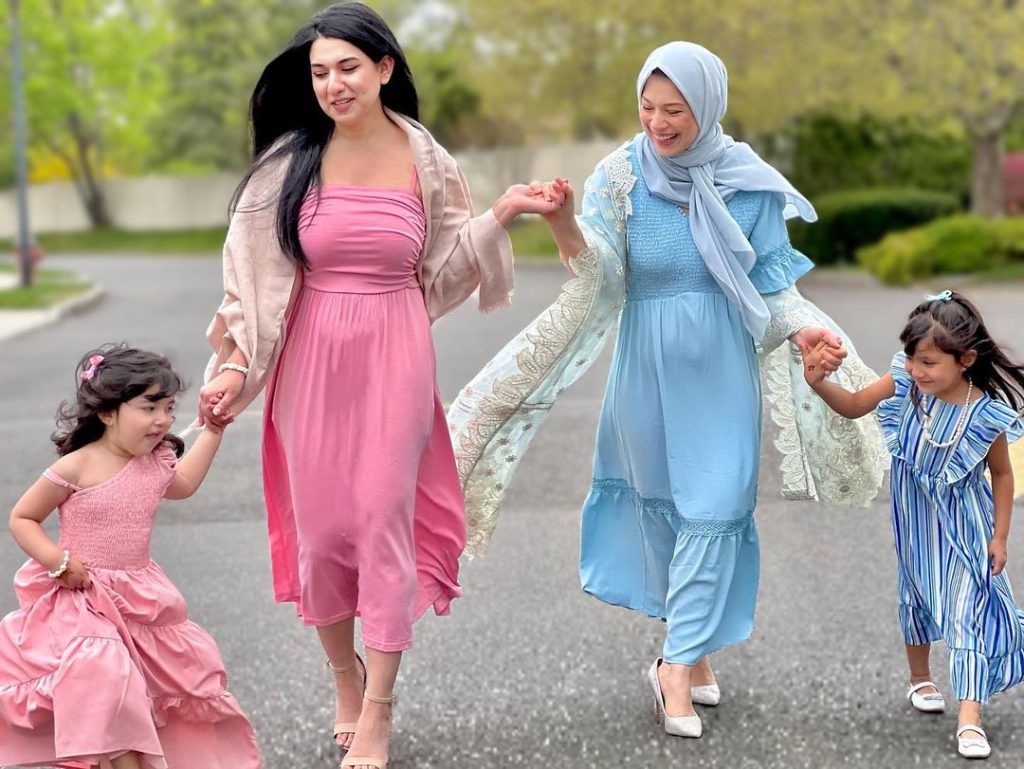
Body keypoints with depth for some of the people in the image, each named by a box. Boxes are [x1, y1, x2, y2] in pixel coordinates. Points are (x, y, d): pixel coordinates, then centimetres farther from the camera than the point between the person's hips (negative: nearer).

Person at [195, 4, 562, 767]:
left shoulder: (426, 163, -1)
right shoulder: (290, 161, -3)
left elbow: (442, 271, 6)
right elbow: (253, 270, 1)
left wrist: (500, 217, -6)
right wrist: (234, 362, -4)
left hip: (395, 359, 0)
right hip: (313, 360, 1)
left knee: (385, 518, -1)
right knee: (320, 522, 6)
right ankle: (345, 677, 30)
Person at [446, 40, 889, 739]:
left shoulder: (747, 181, -6)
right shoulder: (623, 174, -8)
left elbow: (770, 281, 1)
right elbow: (601, 271, -18)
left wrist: (802, 330, -18)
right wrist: (566, 225, -39)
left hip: (721, 369, 0)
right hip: (650, 362, 0)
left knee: (713, 509, -3)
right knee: (660, 503, 10)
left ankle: (680, 664, 4)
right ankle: (694, 645, 27)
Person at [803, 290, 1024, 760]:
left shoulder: (986, 415, -25)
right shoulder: (906, 381, -20)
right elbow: (854, 406, -7)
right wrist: (820, 384, -27)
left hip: (964, 525, -4)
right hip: (914, 515, 4)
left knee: (967, 610, -9)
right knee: (916, 594, 20)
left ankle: (970, 720, -10)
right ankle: (920, 680, 43)